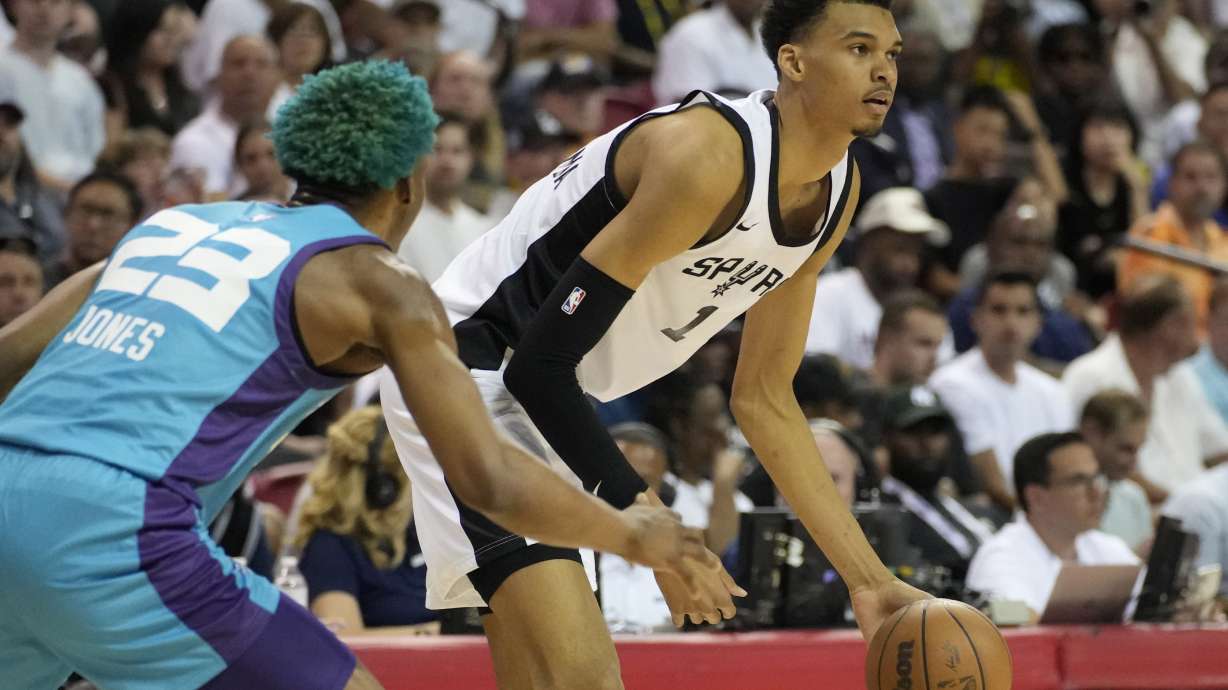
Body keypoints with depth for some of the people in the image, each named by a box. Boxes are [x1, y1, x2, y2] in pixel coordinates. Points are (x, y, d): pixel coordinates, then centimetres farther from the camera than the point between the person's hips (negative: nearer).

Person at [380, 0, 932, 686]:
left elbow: (765, 398, 12)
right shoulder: (706, 156, -27)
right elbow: (540, 364, -26)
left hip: (548, 396, 10)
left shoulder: (838, 192, 1)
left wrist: (869, 578, 7)